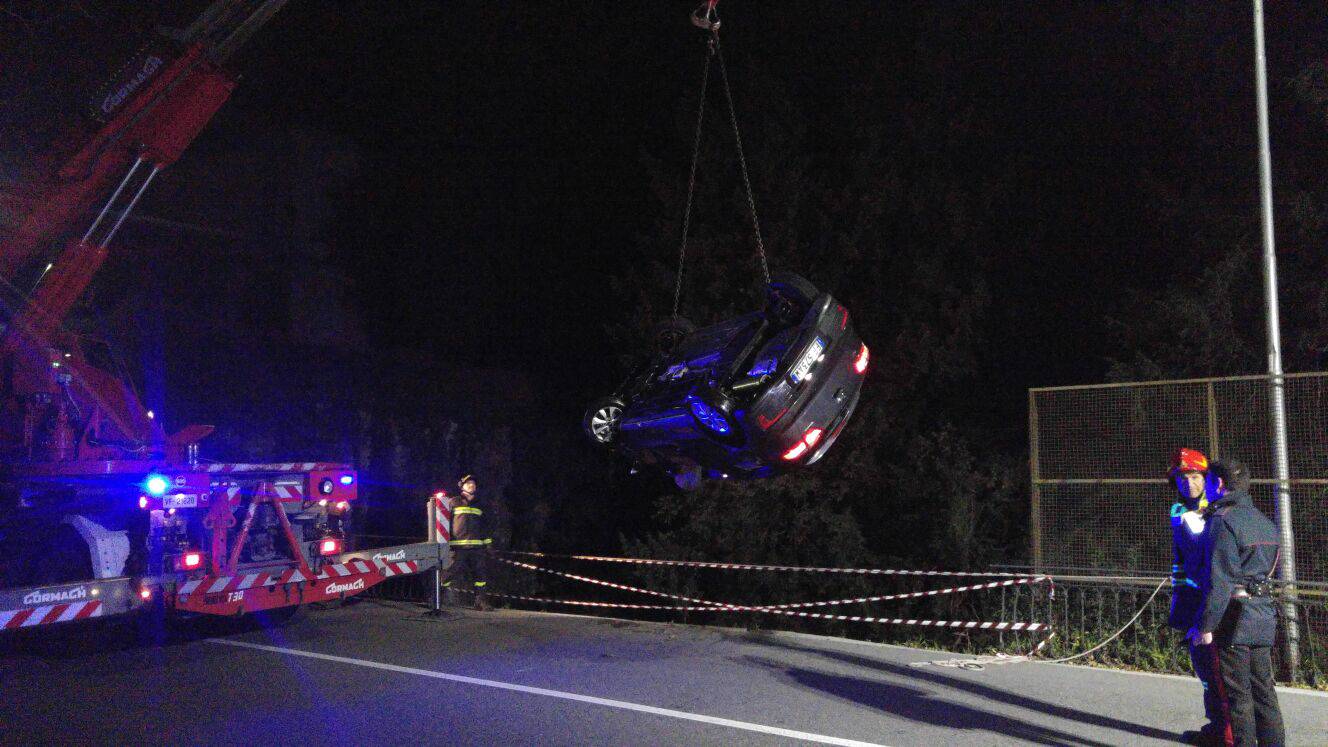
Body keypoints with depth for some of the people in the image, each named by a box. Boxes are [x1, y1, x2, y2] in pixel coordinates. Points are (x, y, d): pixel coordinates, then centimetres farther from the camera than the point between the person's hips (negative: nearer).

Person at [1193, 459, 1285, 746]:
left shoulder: (1223, 520, -14)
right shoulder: (1264, 521, 15)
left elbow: (1220, 580, -18)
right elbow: (1270, 569, 20)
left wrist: (1206, 625, -15)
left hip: (1234, 619, -8)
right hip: (1264, 616, 8)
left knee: (1237, 695, 0)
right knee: (1264, 691, 14)